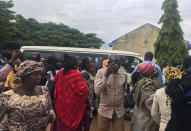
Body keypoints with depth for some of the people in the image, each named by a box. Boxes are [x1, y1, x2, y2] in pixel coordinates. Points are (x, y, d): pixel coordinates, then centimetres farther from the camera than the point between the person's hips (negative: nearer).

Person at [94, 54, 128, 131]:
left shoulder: (124, 74, -1)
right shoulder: (101, 72, -10)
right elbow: (97, 91, -22)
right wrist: (106, 75, -28)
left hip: (119, 111, 3)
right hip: (104, 110, -2)